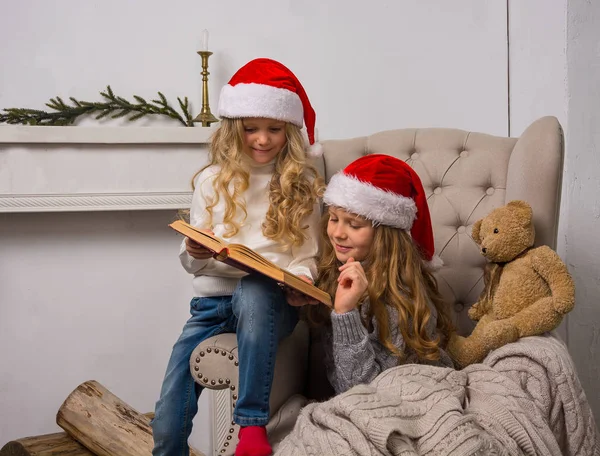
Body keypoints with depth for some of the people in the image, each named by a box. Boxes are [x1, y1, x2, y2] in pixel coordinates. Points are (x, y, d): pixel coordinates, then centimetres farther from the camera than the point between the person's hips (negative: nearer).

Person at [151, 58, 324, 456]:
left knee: (253, 291, -40)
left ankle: (253, 423, -29)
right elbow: (192, 262, 6)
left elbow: (306, 256, 5)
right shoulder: (212, 180, 6)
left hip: (271, 299, -2)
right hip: (213, 299, 2)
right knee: (168, 421, -10)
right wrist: (194, 254, -18)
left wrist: (300, 280, -18)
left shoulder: (301, 184, 4)